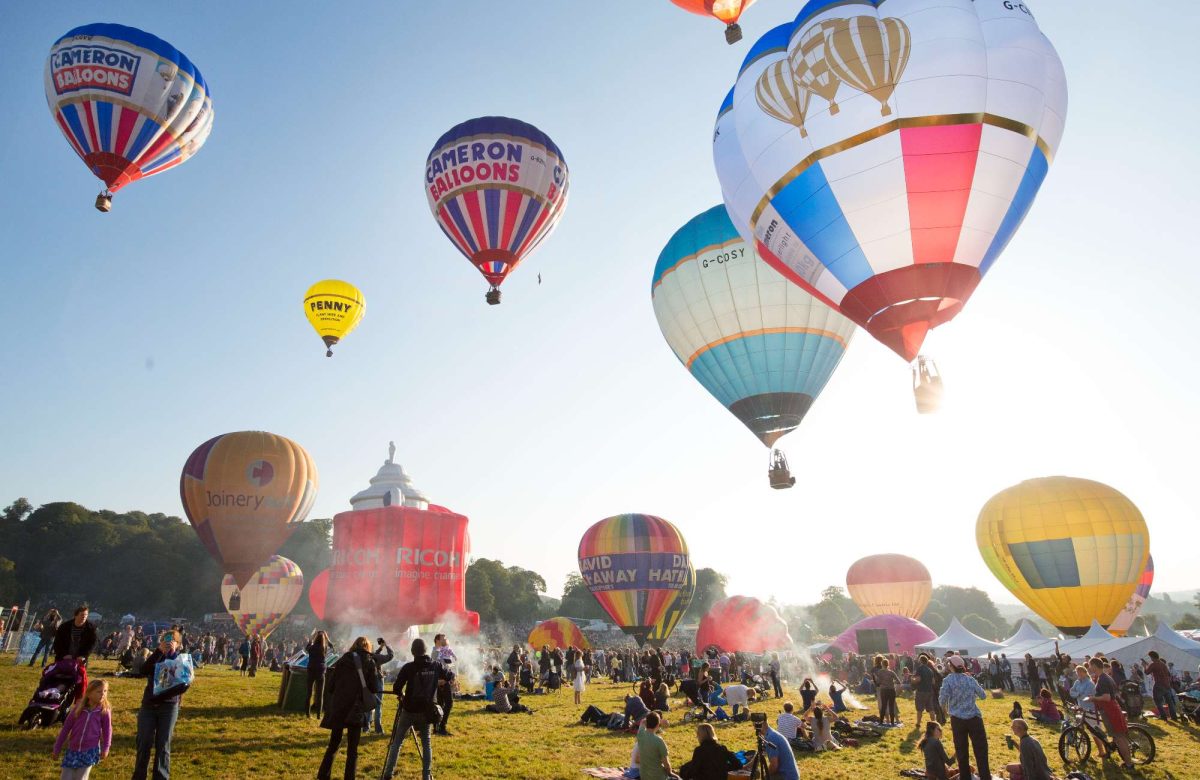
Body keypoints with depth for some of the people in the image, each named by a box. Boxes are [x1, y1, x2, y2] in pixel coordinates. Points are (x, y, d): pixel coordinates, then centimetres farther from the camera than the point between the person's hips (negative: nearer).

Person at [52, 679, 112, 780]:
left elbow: (107, 730, 0)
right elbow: (66, 727, 4)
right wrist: (57, 748, 8)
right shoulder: (78, 708, -4)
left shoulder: (104, 711, -7)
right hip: (72, 750, 2)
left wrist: (105, 748, -7)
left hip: (90, 751, -2)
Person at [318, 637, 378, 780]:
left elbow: (331, 684, 2)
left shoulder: (343, 660, 5)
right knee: (352, 748, 5)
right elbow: (374, 688, -3)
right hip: (356, 709, -2)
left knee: (334, 743, 17)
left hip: (338, 707, 3)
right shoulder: (369, 662, -1)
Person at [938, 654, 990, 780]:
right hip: (974, 718, 1)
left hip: (958, 719, -1)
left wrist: (945, 708, 8)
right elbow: (983, 695, 9)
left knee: (961, 751, 11)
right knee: (980, 750, 5)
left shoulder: (948, 680, -8)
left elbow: (943, 699, -13)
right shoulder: (970, 679, 0)